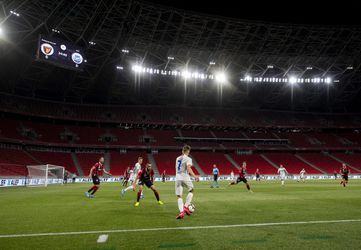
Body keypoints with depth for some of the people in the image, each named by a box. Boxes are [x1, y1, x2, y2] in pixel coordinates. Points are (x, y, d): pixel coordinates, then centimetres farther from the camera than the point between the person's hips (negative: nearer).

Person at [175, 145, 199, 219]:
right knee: (191, 190, 21)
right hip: (185, 178, -4)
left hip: (178, 178, 4)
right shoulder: (188, 159, -4)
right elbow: (188, 169, -20)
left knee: (179, 196, 5)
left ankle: (181, 212, -13)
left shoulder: (177, 158, 16)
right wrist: (195, 176, -28)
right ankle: (186, 207, 9)